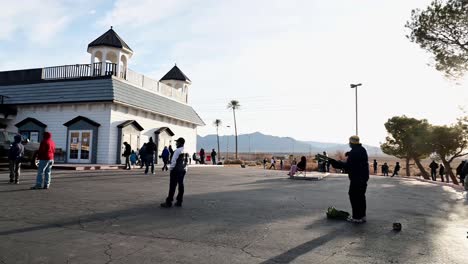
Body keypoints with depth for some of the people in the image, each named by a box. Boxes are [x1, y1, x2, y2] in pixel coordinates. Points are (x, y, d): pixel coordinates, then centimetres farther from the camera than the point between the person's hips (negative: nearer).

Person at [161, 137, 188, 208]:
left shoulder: (178, 150, -14)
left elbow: (173, 160, -15)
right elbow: (187, 161, 11)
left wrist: (171, 168, -5)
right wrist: (185, 169, 15)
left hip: (176, 170, -8)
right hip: (183, 170, 8)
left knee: (172, 186, -4)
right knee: (181, 185, 10)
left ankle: (169, 202, -1)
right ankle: (179, 201, 13)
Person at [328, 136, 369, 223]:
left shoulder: (353, 152, -20)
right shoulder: (362, 150, 11)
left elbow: (348, 165, -24)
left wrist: (335, 163, -21)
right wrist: (349, 155, 12)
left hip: (356, 178, -10)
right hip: (364, 177, 10)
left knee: (354, 197, -3)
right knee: (361, 196, 17)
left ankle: (357, 217, -1)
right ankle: (362, 216, 25)